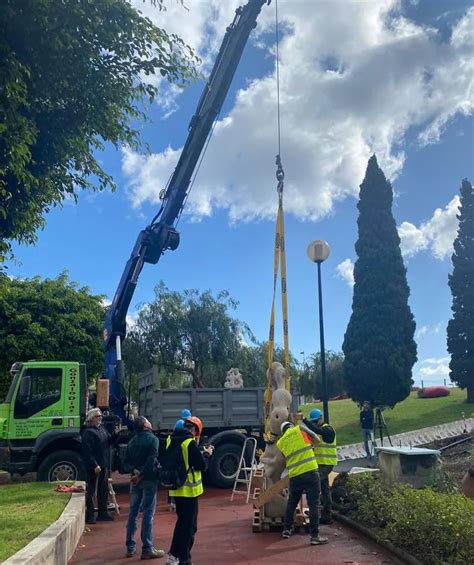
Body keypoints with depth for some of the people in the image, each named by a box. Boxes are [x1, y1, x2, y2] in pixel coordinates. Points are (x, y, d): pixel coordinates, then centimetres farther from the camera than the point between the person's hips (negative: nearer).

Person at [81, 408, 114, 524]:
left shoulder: (102, 428, 11)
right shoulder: (88, 432, -15)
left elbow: (109, 440, 20)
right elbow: (87, 452, -19)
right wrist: (95, 465, -22)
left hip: (103, 465, 9)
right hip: (93, 466, -9)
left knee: (104, 490, 14)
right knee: (91, 491, 0)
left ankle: (103, 513, 25)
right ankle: (90, 515, 9)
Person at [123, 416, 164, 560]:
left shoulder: (132, 441, 10)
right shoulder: (152, 439, -11)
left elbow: (126, 461, 6)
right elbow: (151, 460, -20)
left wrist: (134, 471, -6)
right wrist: (141, 475, -14)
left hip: (135, 480, 6)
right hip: (148, 479, -6)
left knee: (132, 512, 14)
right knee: (148, 514, -1)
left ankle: (130, 547, 21)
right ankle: (147, 549, 3)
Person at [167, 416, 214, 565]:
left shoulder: (173, 441, 5)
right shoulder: (190, 443, -19)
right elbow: (201, 466, -15)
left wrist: (199, 451, 13)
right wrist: (206, 454, 2)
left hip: (176, 488, 8)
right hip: (189, 490, -8)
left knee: (181, 522, 20)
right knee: (189, 526, 4)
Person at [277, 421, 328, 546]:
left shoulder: (280, 442, 15)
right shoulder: (300, 428, 4)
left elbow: (285, 457, 17)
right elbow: (316, 440, 8)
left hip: (294, 476, 4)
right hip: (310, 472, -4)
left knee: (292, 503, 21)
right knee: (313, 505, 1)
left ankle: (286, 529, 32)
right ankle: (314, 536, 1)